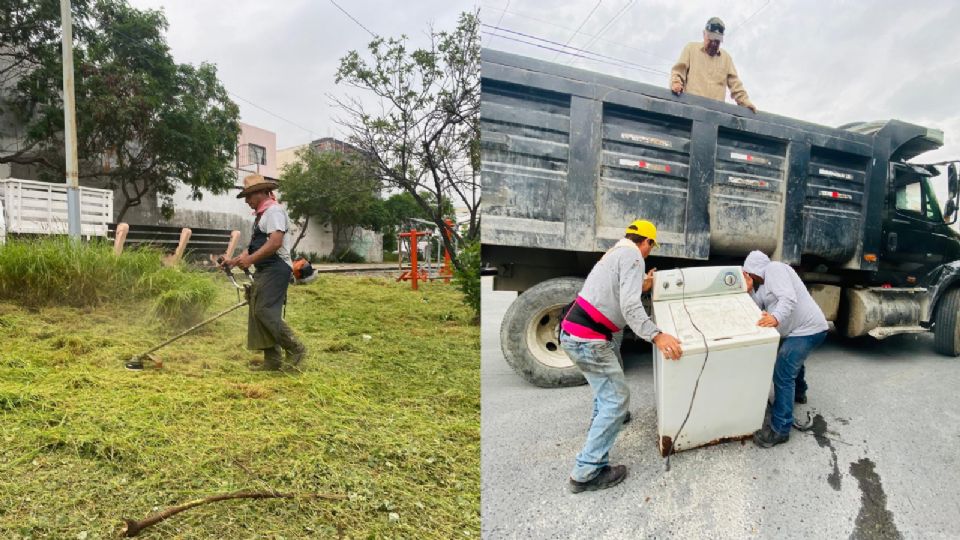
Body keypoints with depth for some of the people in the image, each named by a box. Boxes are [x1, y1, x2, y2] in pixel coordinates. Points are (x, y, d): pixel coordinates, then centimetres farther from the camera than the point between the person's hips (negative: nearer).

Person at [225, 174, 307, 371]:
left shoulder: (274, 210, -10)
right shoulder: (261, 215, 21)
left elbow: (275, 243, -22)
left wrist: (250, 259, -21)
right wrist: (235, 260, 17)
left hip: (275, 270, -10)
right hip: (264, 271, 10)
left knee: (265, 312, -16)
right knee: (258, 314, 8)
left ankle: (295, 349, -4)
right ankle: (272, 361, 13)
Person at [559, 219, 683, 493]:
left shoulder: (615, 252, 19)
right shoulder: (633, 257, -9)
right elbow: (630, 307, -22)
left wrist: (639, 288, 27)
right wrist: (656, 335, -28)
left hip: (573, 331, 10)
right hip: (587, 339, -10)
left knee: (609, 375, 34)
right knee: (617, 398, -3)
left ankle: (601, 420, 56)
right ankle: (587, 473, 0)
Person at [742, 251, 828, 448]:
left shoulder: (773, 269, -12)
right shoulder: (764, 283, 18)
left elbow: (789, 299, -28)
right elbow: (759, 308, 8)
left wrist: (776, 318, -44)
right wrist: (749, 289, -3)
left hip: (808, 330, -11)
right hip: (800, 329, 11)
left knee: (782, 375, -14)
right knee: (793, 361, 36)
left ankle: (780, 429, -9)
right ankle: (799, 393, 62)